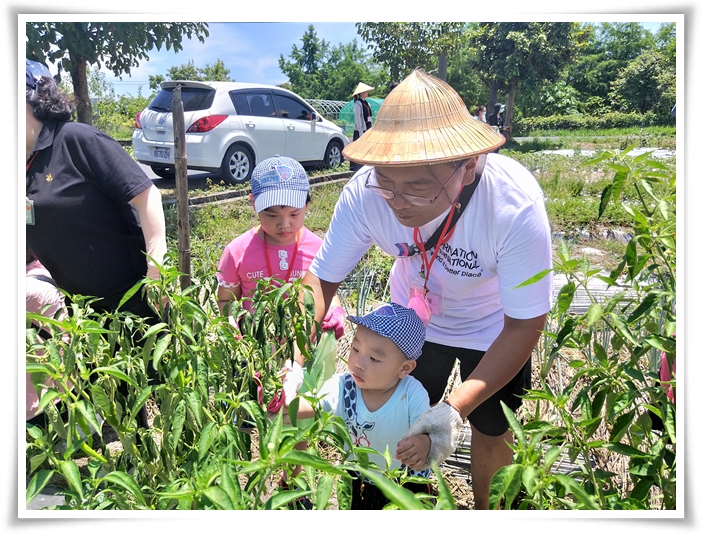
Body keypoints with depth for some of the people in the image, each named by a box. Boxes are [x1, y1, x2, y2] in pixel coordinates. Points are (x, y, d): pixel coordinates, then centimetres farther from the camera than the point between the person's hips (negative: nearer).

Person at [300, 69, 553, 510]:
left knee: (491, 433, 10)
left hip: (495, 326, -2)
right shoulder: (365, 192, -32)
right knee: (406, 422, 14)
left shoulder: (516, 205, -39)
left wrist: (456, 407, -39)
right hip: (415, 316, 2)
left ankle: (486, 511, 43)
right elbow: (321, 278, -20)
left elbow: (525, 325, -29)